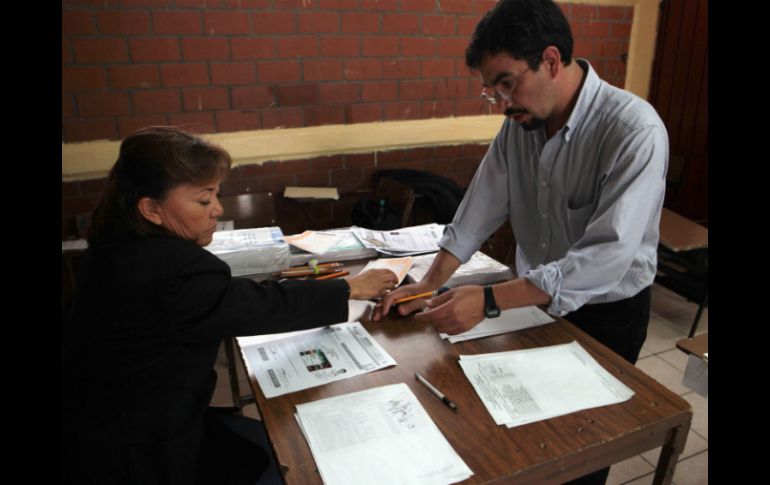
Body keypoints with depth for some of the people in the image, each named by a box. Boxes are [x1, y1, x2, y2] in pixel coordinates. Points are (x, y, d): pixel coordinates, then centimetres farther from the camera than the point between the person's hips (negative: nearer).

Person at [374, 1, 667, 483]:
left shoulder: (635, 131, -28)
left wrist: (490, 301, -40)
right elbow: (483, 204, -6)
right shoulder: (521, 119, -7)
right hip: (536, 297, 5)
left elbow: (610, 253, -35)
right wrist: (429, 285, -15)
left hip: (607, 311, -5)